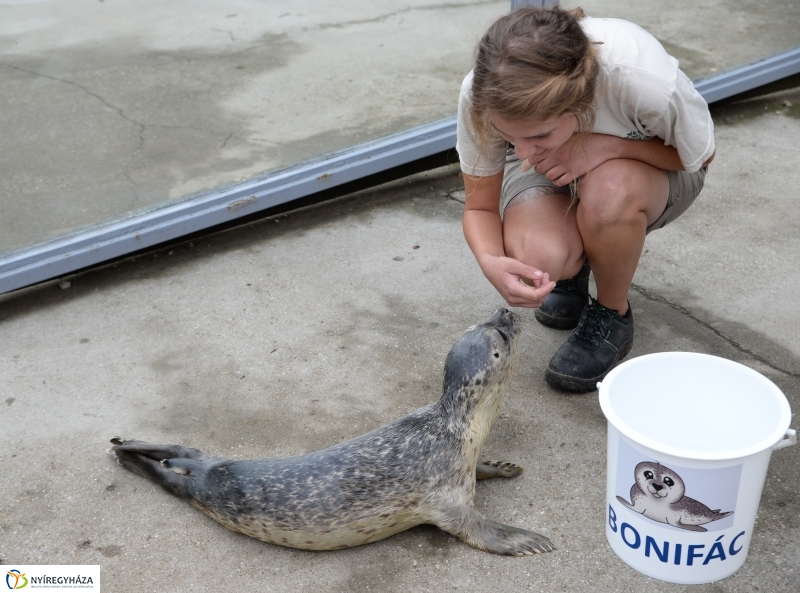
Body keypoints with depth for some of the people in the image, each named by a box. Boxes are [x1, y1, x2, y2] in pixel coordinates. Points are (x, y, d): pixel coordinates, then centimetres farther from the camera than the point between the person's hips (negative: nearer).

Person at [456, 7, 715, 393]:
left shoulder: (648, 81, -39)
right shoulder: (481, 96, -31)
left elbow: (699, 155, -16)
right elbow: (481, 206, -16)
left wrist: (608, 146, -35)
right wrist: (491, 263, -39)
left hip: (649, 163, -1)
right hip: (549, 171, 1)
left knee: (607, 191, -38)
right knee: (536, 254, -32)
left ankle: (612, 316, -7)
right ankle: (574, 265, 8)